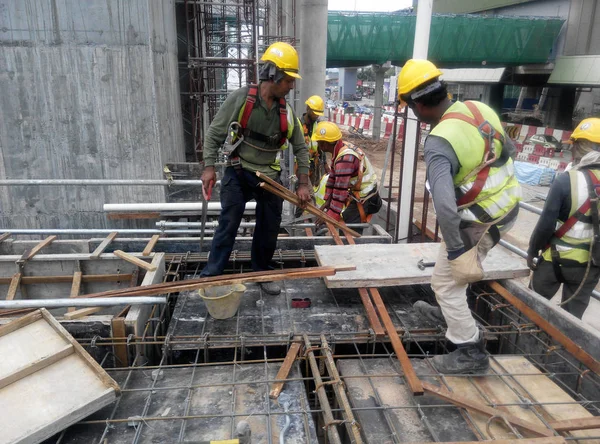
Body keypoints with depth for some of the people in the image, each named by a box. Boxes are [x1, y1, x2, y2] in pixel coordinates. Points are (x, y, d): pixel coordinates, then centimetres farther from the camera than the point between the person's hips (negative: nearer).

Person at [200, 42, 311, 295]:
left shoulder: (286, 112, 1)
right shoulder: (241, 98, -10)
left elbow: (300, 148, 8)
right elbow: (214, 133, -5)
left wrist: (303, 184, 1)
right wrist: (209, 167, -14)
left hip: (270, 177, 4)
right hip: (239, 173, -4)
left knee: (269, 229, 10)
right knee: (228, 225, -3)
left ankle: (261, 273, 28)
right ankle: (211, 275, 9)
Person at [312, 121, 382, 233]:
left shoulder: (345, 158, -29)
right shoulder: (341, 147, 0)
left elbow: (340, 190, -29)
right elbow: (333, 176, 6)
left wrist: (330, 216, -24)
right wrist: (327, 200, 5)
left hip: (363, 201, -10)